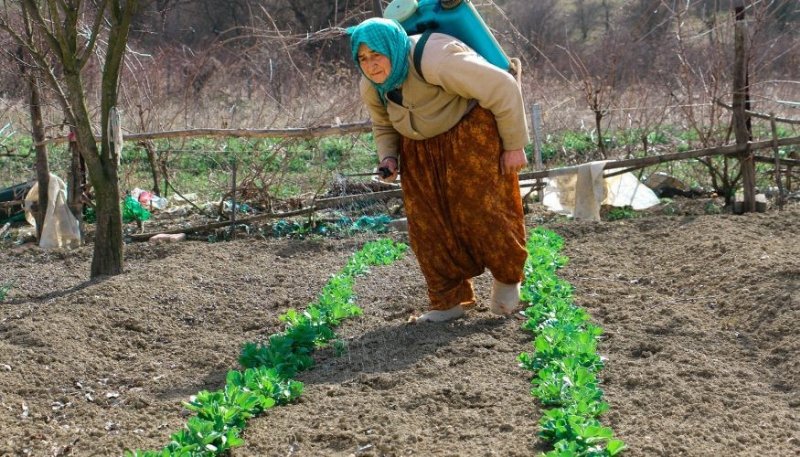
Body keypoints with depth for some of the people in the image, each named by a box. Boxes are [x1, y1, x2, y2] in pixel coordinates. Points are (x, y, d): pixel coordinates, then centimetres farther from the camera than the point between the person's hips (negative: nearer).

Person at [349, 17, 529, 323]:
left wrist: (514, 145, -19)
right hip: (421, 147, 7)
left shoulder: (435, 60, -33)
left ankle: (507, 278, 16)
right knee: (427, 221, -1)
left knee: (481, 210, -10)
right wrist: (388, 157, -7)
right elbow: (383, 126, 15)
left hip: (472, 131, -7)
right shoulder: (370, 88, -8)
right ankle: (450, 300, 8)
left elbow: (503, 88, -26)